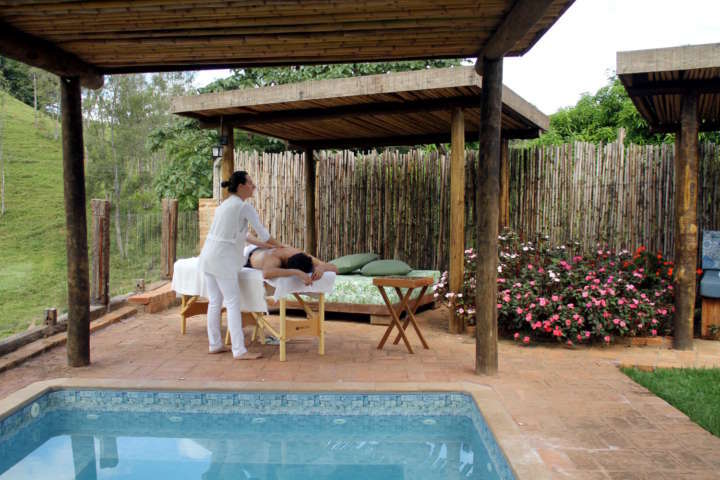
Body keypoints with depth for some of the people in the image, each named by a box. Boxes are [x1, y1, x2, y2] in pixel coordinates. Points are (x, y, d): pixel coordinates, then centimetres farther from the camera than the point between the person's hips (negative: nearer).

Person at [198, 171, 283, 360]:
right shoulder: (244, 207, -8)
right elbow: (263, 233, -4)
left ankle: (215, 344, 21)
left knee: (214, 302, 13)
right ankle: (239, 350, -7)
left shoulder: (225, 204, 18)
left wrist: (267, 244, 27)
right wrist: (278, 245, 13)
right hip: (222, 259, -9)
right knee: (233, 304, -7)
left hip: (208, 256, 9)